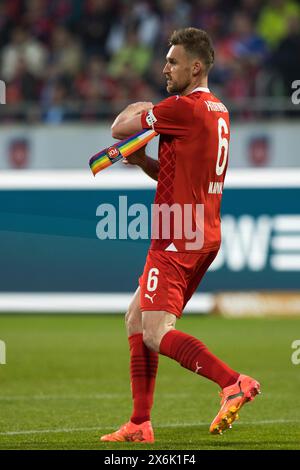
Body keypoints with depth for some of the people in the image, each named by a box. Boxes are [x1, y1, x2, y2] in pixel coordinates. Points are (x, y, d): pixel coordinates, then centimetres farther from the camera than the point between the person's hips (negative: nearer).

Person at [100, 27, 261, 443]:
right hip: (205, 234, 10)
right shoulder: (217, 111, 15)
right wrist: (143, 160, 6)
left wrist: (139, 109, 14)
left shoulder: (184, 108, -16)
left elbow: (119, 128, -6)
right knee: (136, 319, 15)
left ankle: (233, 382, -27)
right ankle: (140, 424, 15)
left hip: (178, 238, -10)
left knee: (156, 335, -13)